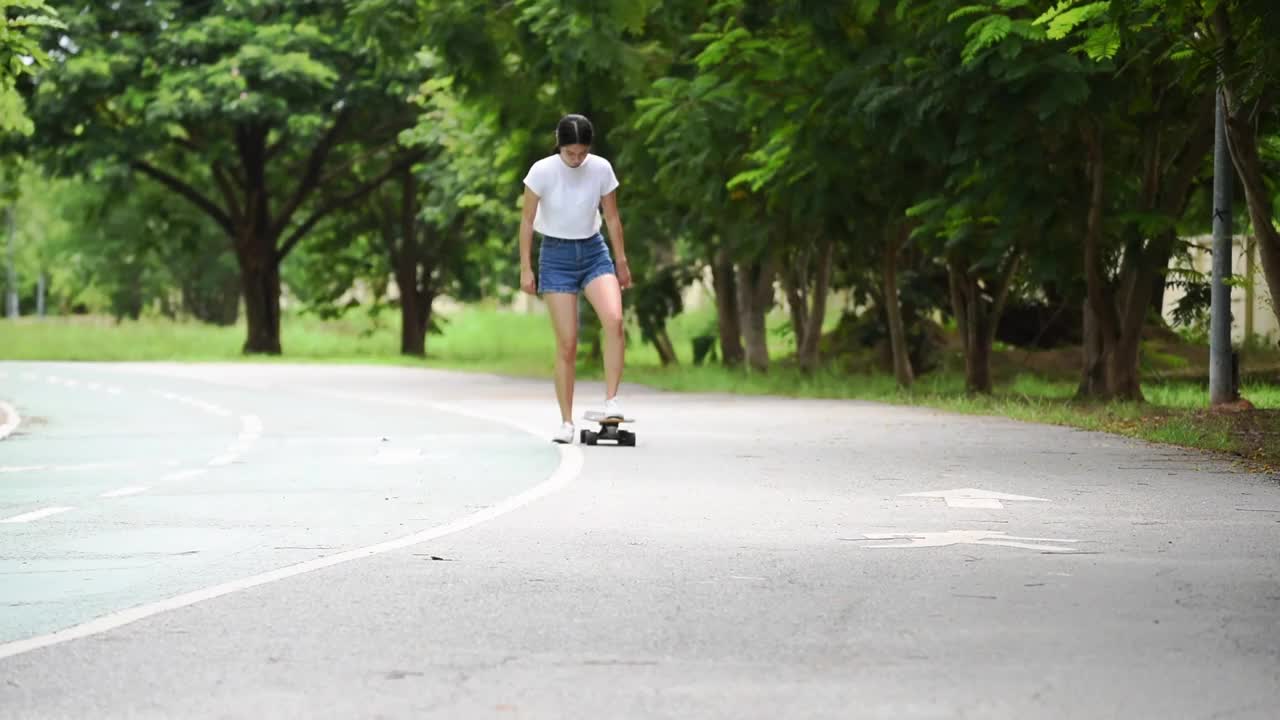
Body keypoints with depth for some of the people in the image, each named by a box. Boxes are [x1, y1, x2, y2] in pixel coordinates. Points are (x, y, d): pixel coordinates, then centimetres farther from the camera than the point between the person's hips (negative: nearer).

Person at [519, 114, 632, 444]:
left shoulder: (601, 169, -6)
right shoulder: (542, 172, -12)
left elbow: (612, 218, 5)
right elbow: (527, 221, -4)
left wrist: (621, 262, 9)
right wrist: (526, 268, -6)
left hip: (594, 251, 2)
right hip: (556, 255, -2)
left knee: (614, 320, -25)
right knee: (567, 344, -5)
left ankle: (611, 401, -19)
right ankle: (566, 422, 4)